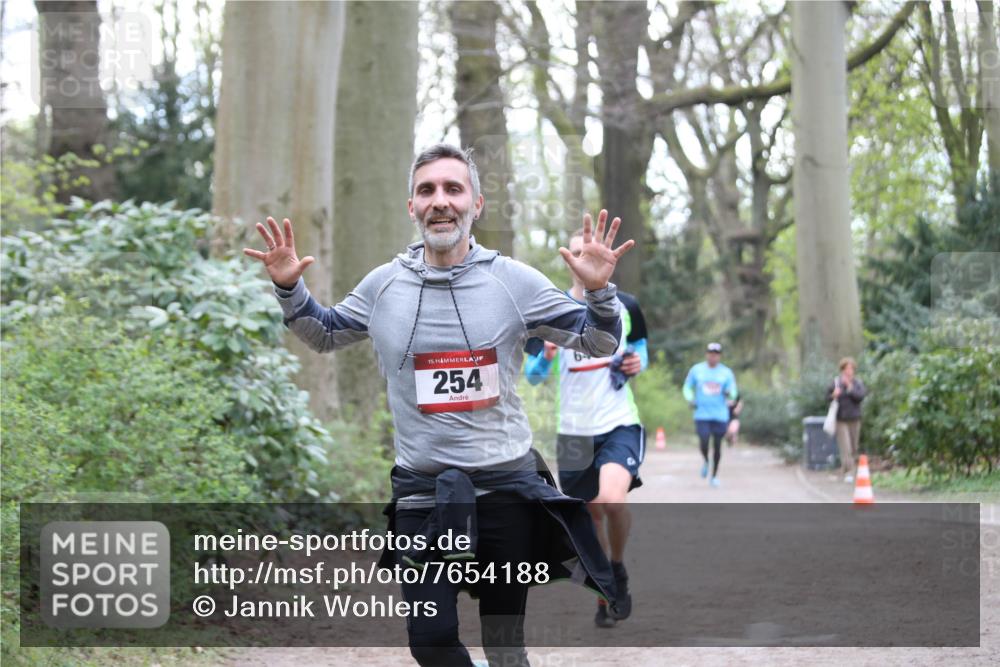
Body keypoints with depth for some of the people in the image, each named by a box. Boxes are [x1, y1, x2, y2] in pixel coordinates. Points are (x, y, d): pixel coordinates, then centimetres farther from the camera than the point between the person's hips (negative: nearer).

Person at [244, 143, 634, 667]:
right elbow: (324, 335, 20)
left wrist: (598, 291, -18)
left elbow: (598, 342, 1)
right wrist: (289, 288, 3)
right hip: (420, 491, 1)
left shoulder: (514, 281, -4)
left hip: (506, 486, -1)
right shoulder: (383, 285, 2)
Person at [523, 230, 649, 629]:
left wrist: (638, 362, -3)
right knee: (590, 514, 8)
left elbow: (640, 345, 21)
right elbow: (532, 375, 5)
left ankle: (618, 570, 1)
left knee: (611, 499, -26)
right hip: (574, 430, 2)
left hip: (620, 424, -2)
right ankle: (606, 599, 27)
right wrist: (545, 356, -18)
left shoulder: (625, 307, 3)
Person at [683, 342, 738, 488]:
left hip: (720, 415, 1)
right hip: (702, 414, -1)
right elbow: (688, 387, 14)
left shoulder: (726, 372, 4)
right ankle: (706, 462, 19)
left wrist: (730, 394, -20)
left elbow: (732, 392, 3)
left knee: (717, 445, 3)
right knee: (704, 442, -15)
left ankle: (715, 475, 19)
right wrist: (690, 399, -3)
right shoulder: (696, 370, 5)